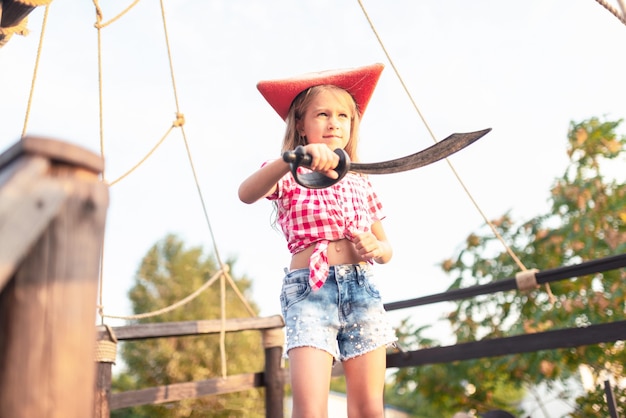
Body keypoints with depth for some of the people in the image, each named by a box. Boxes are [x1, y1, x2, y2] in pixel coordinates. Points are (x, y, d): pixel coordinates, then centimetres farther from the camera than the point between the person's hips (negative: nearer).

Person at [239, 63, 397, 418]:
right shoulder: (288, 175, 7)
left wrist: (377, 249, -2)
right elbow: (246, 194, -18)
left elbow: (386, 247, 23)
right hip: (309, 288, -4)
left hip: (362, 287, 4)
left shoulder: (361, 183, 19)